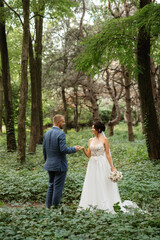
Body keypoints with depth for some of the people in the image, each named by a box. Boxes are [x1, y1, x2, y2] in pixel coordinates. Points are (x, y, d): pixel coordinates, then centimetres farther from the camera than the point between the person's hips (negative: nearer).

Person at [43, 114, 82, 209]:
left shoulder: (47, 133, 7)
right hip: (60, 165, -8)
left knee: (51, 186, 17)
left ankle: (48, 206, 21)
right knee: (58, 187, 1)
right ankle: (55, 207, 7)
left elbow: (44, 150, 11)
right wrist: (74, 149, -7)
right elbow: (63, 149, -23)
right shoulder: (61, 134, -16)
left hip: (50, 165, 8)